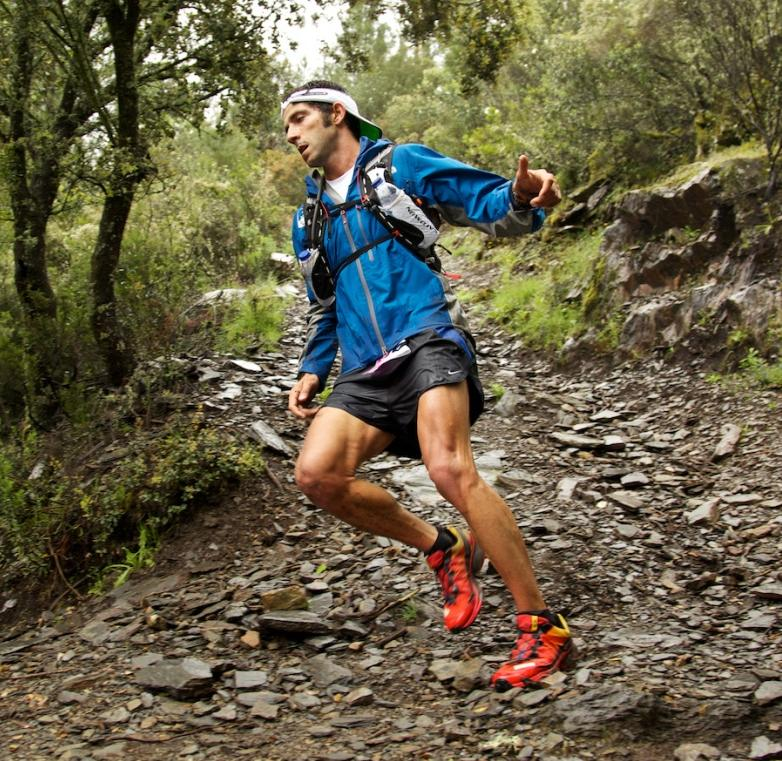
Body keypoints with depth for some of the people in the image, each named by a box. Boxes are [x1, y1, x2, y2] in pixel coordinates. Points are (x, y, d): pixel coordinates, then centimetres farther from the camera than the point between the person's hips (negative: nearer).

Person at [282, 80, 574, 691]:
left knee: (449, 469, -29)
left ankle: (543, 629, -20)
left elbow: (491, 206, 1)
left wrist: (522, 196, -23)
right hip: (367, 373, 6)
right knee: (317, 474, -18)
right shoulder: (310, 220, 26)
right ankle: (442, 548, 4)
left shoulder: (402, 165, 9)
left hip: (428, 340, -6)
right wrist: (312, 371, 17)